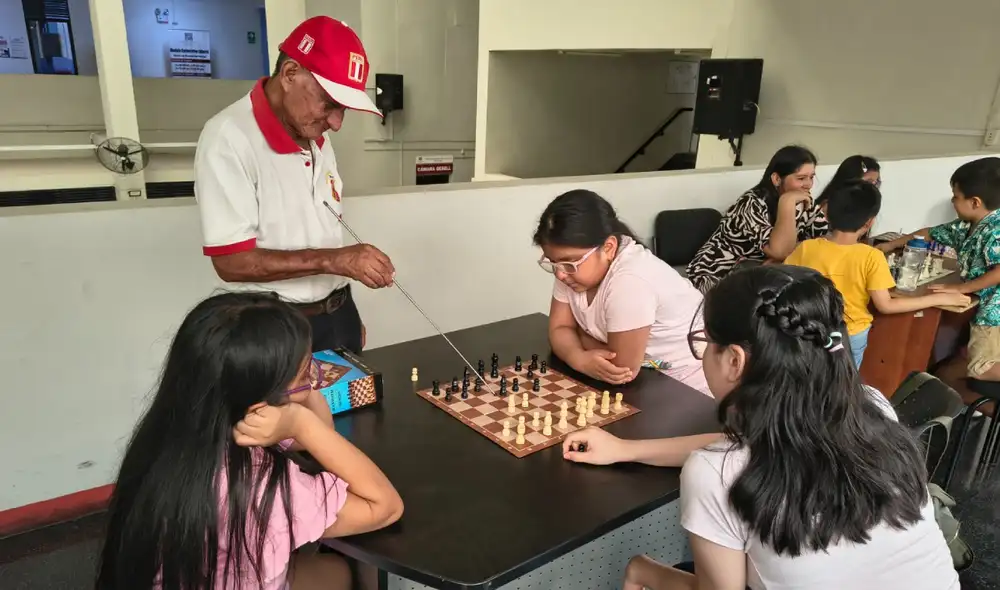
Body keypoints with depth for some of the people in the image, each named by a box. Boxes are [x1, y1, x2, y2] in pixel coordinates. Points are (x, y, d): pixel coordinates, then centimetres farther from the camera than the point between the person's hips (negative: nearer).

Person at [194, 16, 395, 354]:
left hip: (339, 315, 7)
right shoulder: (230, 138, -18)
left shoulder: (317, 141, 7)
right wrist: (334, 260, -26)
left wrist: (346, 312, 12)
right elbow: (231, 261, -21)